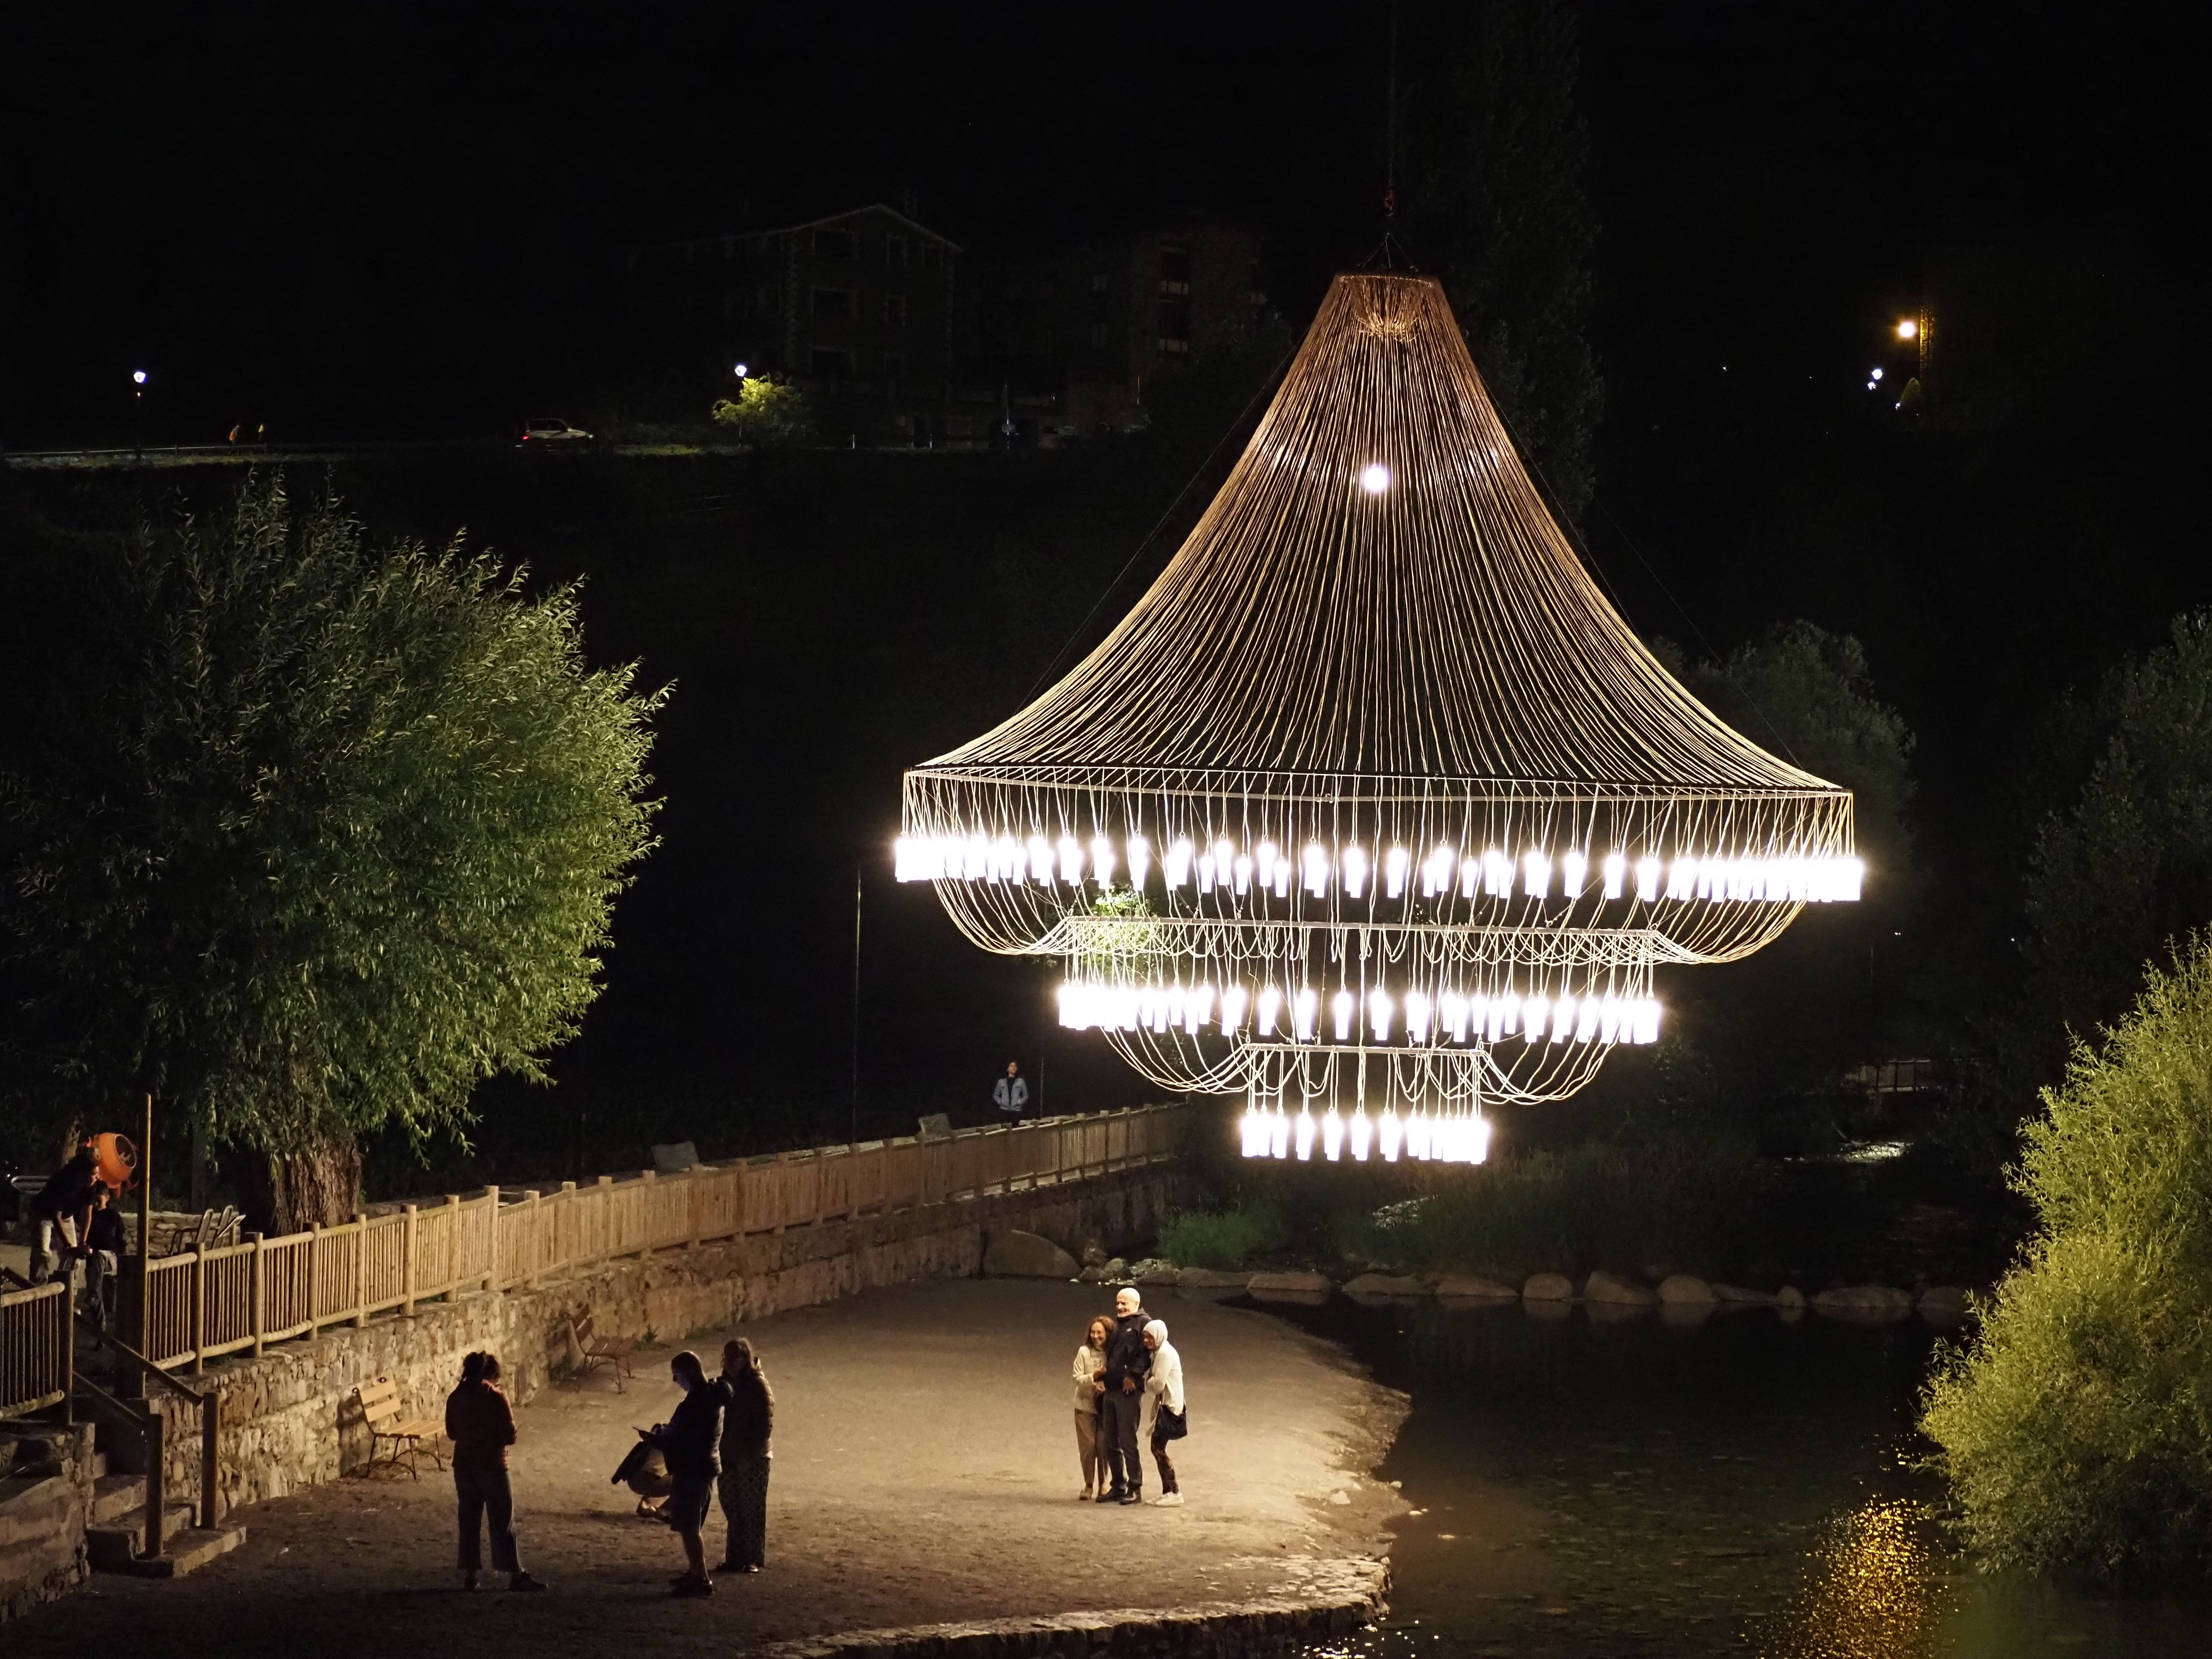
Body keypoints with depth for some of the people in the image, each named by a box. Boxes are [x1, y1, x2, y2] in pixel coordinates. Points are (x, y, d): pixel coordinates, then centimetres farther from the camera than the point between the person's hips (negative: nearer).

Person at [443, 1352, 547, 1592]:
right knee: (503, 1522, 2)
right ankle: (516, 1575, 4)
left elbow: (452, 1433, 11)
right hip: (493, 1466, -4)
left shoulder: (455, 1399, 1)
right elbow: (510, 1436, -11)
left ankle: (469, 1575, 11)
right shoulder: (496, 1398, -13)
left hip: (464, 1467, 4)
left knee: (469, 1520, 11)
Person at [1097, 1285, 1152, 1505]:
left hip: (1129, 1391, -9)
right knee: (1111, 1443, 11)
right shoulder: (1118, 1326, 22)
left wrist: (1133, 1375, -23)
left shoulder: (1142, 1324, -5)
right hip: (1111, 1391, 9)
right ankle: (1118, 1487, 18)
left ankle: (1135, 1488, -2)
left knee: (1128, 1441, -7)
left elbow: (1147, 1354, -17)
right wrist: (1104, 1375, 16)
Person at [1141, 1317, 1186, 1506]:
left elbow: (1158, 1384, -19)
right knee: (1157, 1448, 11)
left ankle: (1174, 1494, -7)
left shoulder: (1165, 1353, -15)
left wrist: (1147, 1379, -2)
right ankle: (1168, 1492, 16)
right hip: (1164, 1405, 10)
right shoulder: (1159, 1352, 16)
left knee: (1159, 1448, -9)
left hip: (1169, 1407, -10)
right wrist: (1150, 1379, 0)